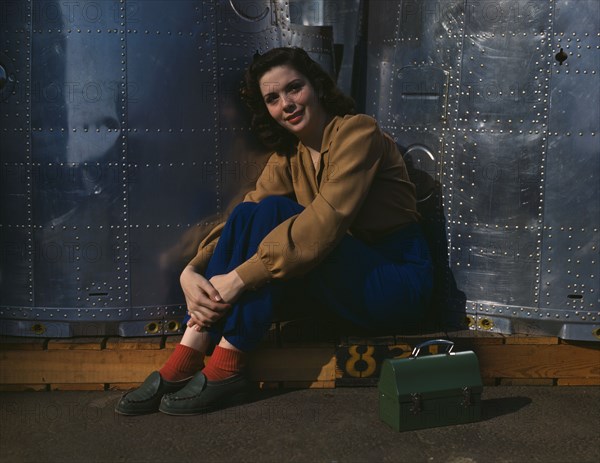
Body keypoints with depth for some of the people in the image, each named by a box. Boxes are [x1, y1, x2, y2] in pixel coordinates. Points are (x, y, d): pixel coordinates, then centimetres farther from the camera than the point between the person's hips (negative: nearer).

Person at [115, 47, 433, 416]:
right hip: (347, 280, 7)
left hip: (400, 281, -6)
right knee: (248, 214, -13)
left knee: (273, 213, -24)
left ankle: (226, 369, -23)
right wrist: (192, 272, -19)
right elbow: (245, 219, -1)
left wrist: (239, 278, -28)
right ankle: (185, 361, -19)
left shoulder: (357, 131, -14)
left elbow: (325, 223, -26)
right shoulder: (288, 157, 9)